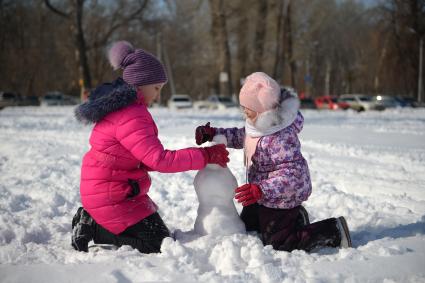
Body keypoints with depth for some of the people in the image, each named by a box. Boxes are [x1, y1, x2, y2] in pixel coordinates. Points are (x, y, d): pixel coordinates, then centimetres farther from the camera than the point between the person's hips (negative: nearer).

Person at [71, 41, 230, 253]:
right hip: (112, 196, -10)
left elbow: (147, 157, 11)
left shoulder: (120, 106, 11)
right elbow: (159, 160, -27)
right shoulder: (130, 116, -23)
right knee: (160, 246, -6)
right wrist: (205, 156, -22)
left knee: (157, 231, 20)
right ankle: (93, 228, -3)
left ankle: (92, 220, 12)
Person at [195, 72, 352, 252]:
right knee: (246, 225, 25)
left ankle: (334, 231, 4)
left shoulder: (281, 138, -35)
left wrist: (260, 190, -42)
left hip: (281, 198, -10)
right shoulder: (261, 123, -5)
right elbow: (241, 136, 14)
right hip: (264, 196, 10)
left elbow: (293, 172, -36)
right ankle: (295, 216, 32)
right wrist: (213, 134, 3)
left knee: (277, 243, -3)